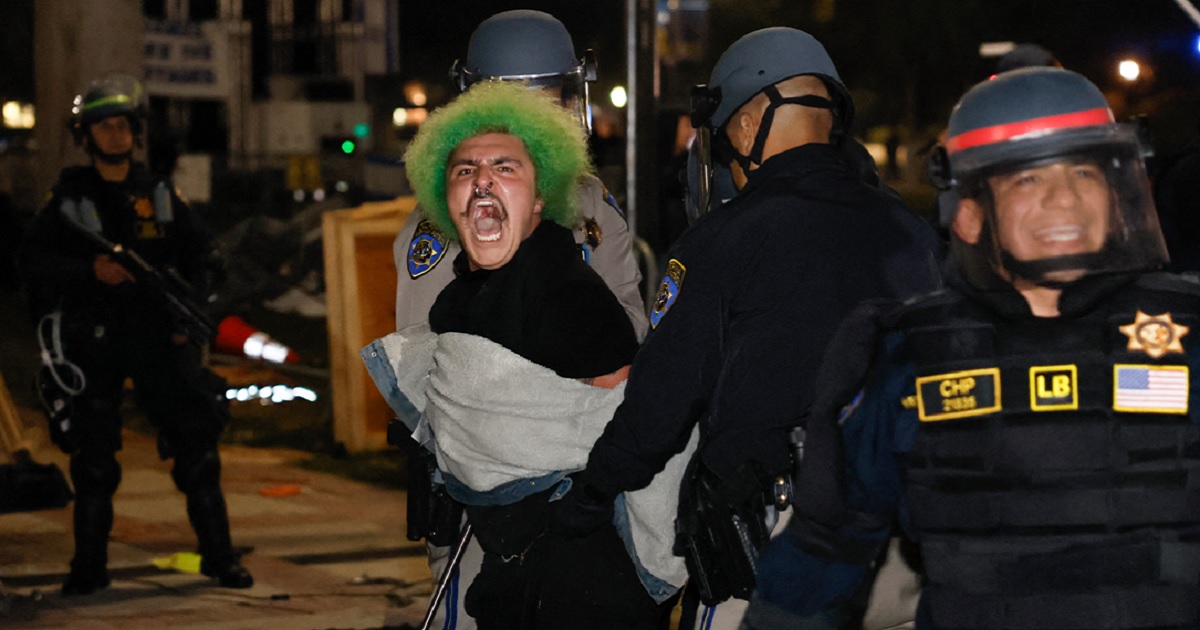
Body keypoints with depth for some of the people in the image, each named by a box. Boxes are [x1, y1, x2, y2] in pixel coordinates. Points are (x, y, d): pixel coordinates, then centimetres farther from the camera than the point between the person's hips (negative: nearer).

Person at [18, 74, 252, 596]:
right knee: (93, 454, 1)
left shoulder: (159, 194, 8)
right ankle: (89, 566, 11)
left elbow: (199, 252, 15)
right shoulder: (68, 198, 1)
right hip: (92, 338, -2)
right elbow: (33, 261, -4)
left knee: (196, 438, -3)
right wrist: (90, 270, -17)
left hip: (156, 334, 2)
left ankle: (218, 555, 5)